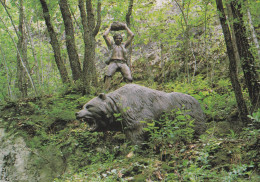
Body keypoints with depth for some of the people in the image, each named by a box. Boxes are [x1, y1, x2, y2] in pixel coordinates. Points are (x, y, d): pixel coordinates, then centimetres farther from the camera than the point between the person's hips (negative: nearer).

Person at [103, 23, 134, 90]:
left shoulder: (124, 45, 30)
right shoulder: (112, 45, 27)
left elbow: (132, 35, 29)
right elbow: (105, 35, 21)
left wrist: (126, 27, 37)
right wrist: (109, 28, 33)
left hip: (123, 63, 2)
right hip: (113, 62, -2)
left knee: (128, 78, -25)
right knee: (108, 75, -31)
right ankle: (106, 91, -41)